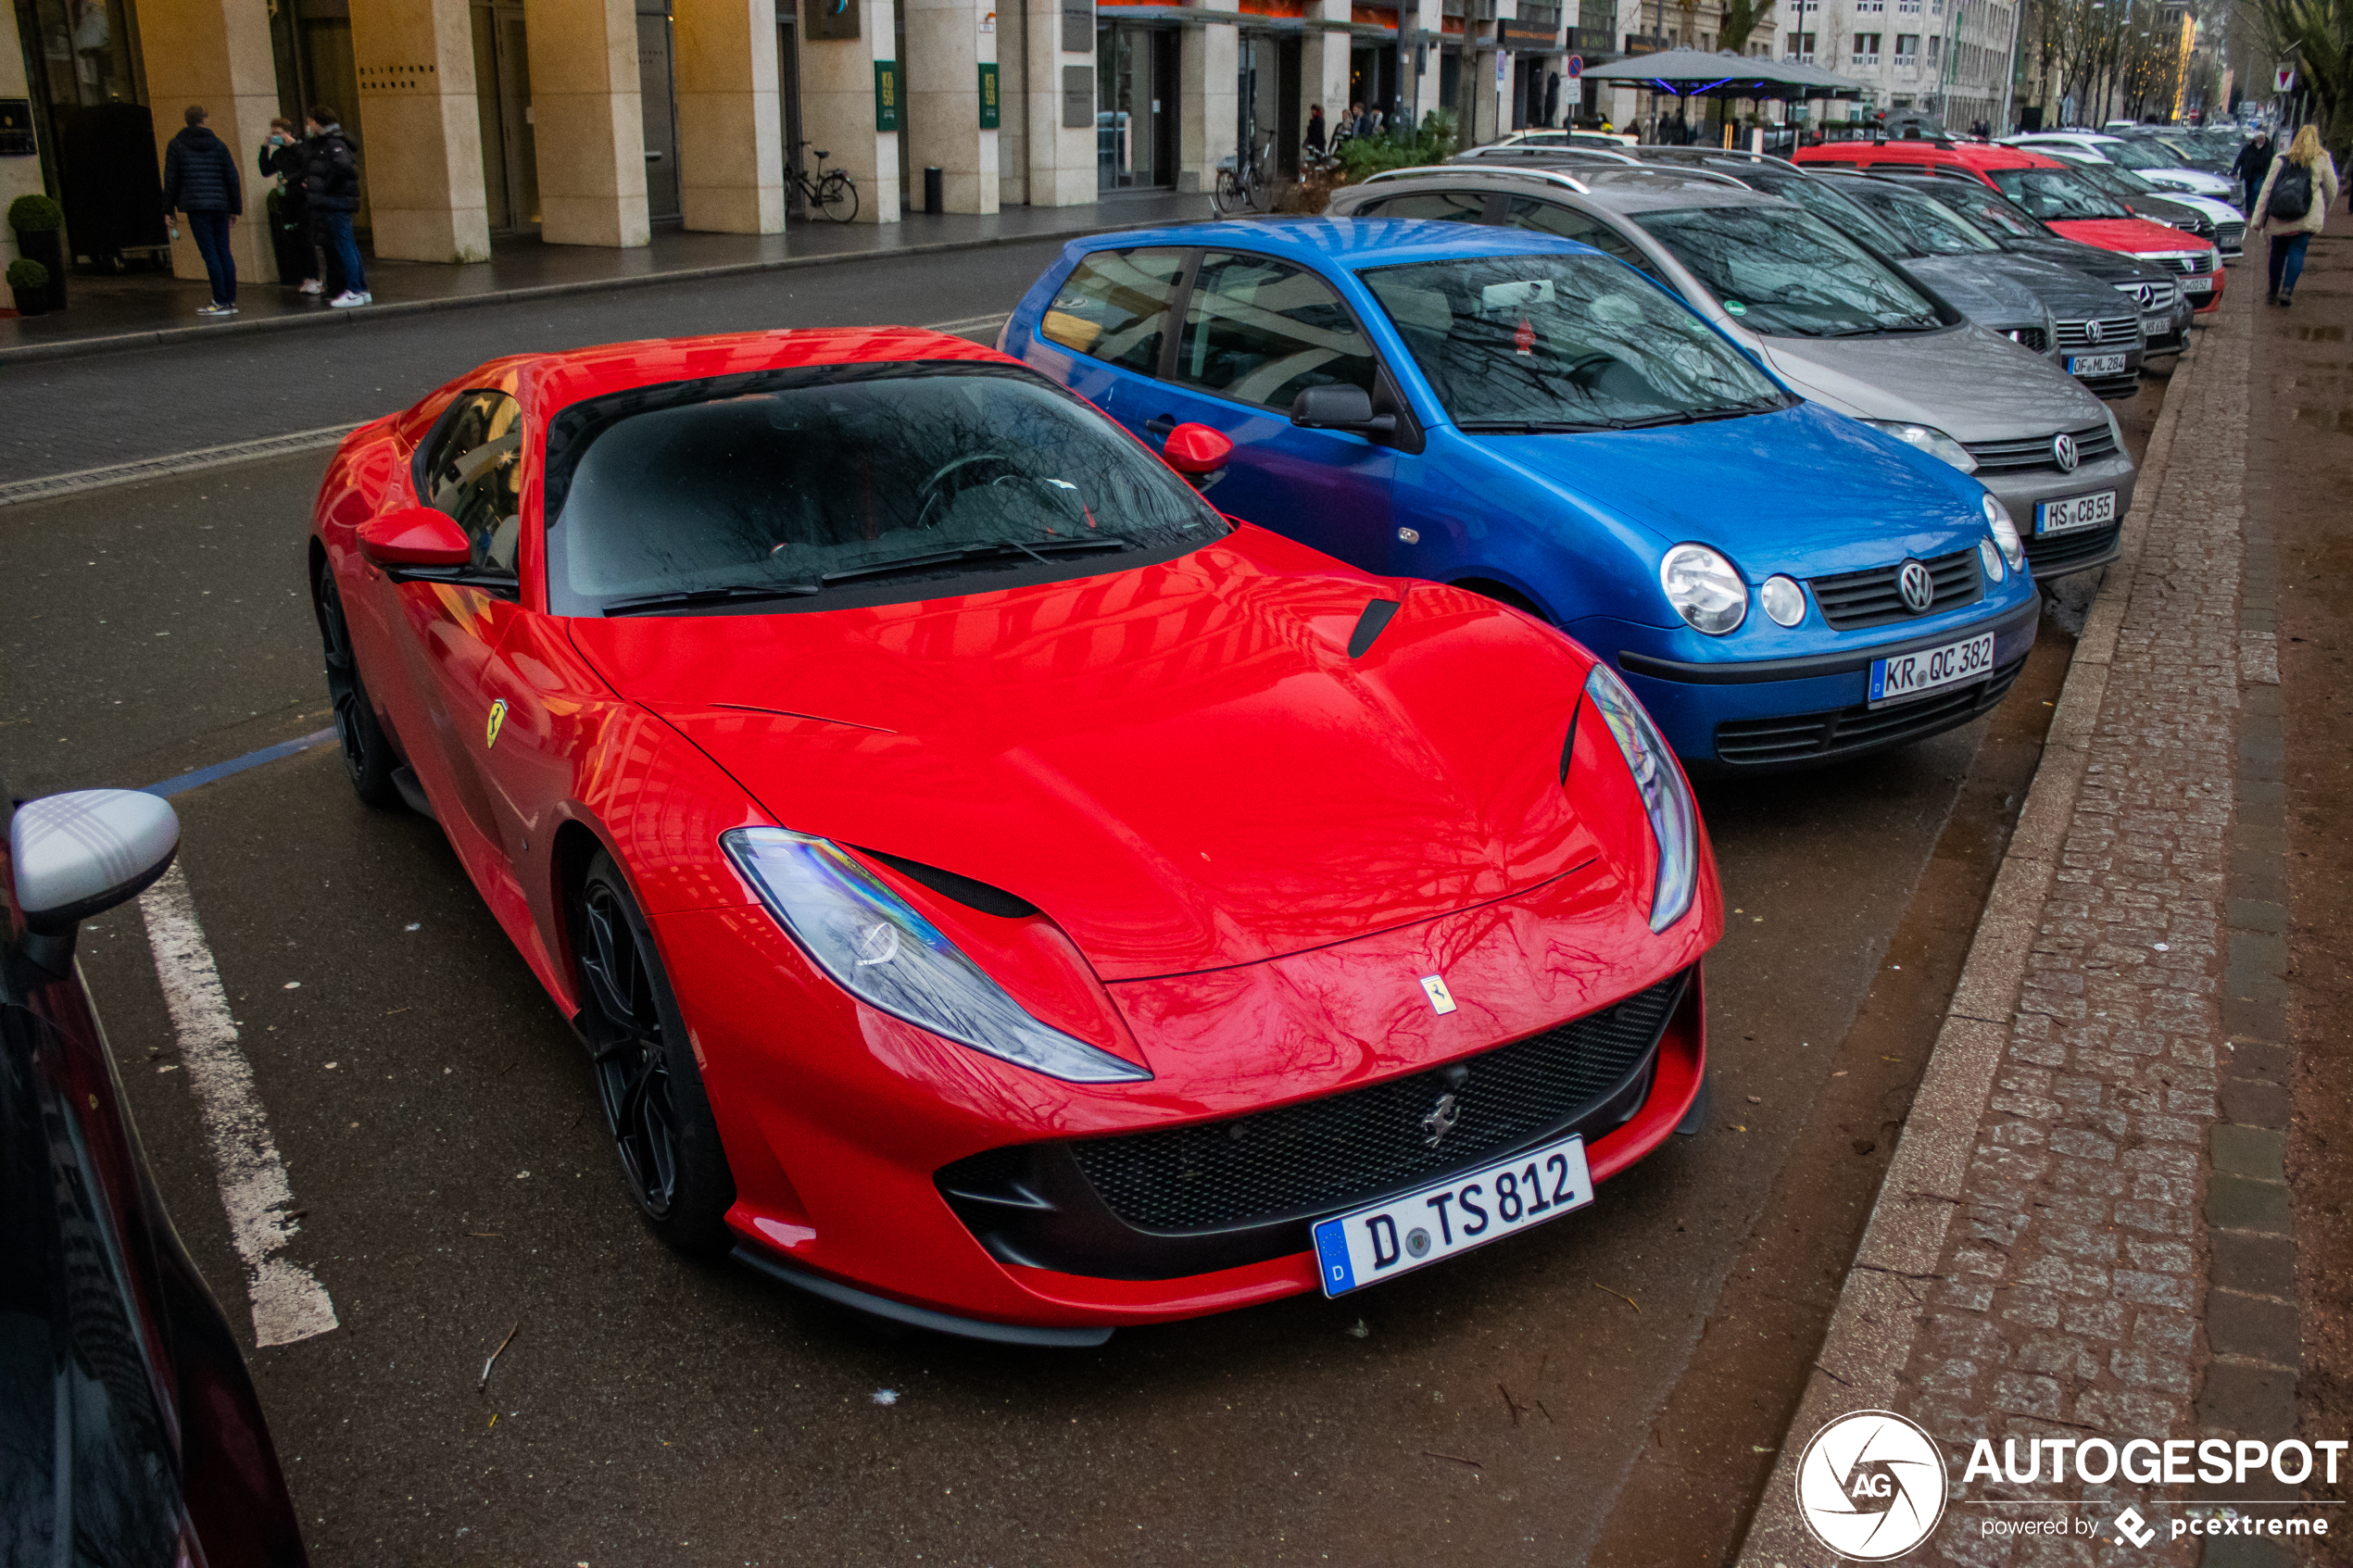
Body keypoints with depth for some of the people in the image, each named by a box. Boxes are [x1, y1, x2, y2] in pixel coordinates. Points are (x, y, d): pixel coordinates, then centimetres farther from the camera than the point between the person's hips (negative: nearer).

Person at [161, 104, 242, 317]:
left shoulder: (176, 146, 3)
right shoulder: (218, 145, 10)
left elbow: (171, 180, 2)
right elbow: (233, 178, 8)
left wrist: (169, 209, 8)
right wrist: (235, 209, 14)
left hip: (196, 206, -3)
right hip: (220, 205, 3)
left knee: (210, 254, -7)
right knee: (224, 252, 7)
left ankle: (221, 303, -9)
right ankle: (231, 301, 6)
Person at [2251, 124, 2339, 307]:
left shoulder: (2281, 159, 7)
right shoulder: (2323, 160, 4)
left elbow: (2266, 189, 3)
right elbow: (2331, 189, 11)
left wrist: (2258, 219, 4)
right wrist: (2325, 209, 30)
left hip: (2278, 218, 2)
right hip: (2307, 217, -2)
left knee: (2278, 252, 13)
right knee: (2297, 252, -3)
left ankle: (2273, 292, 20)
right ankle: (2287, 290, -21)